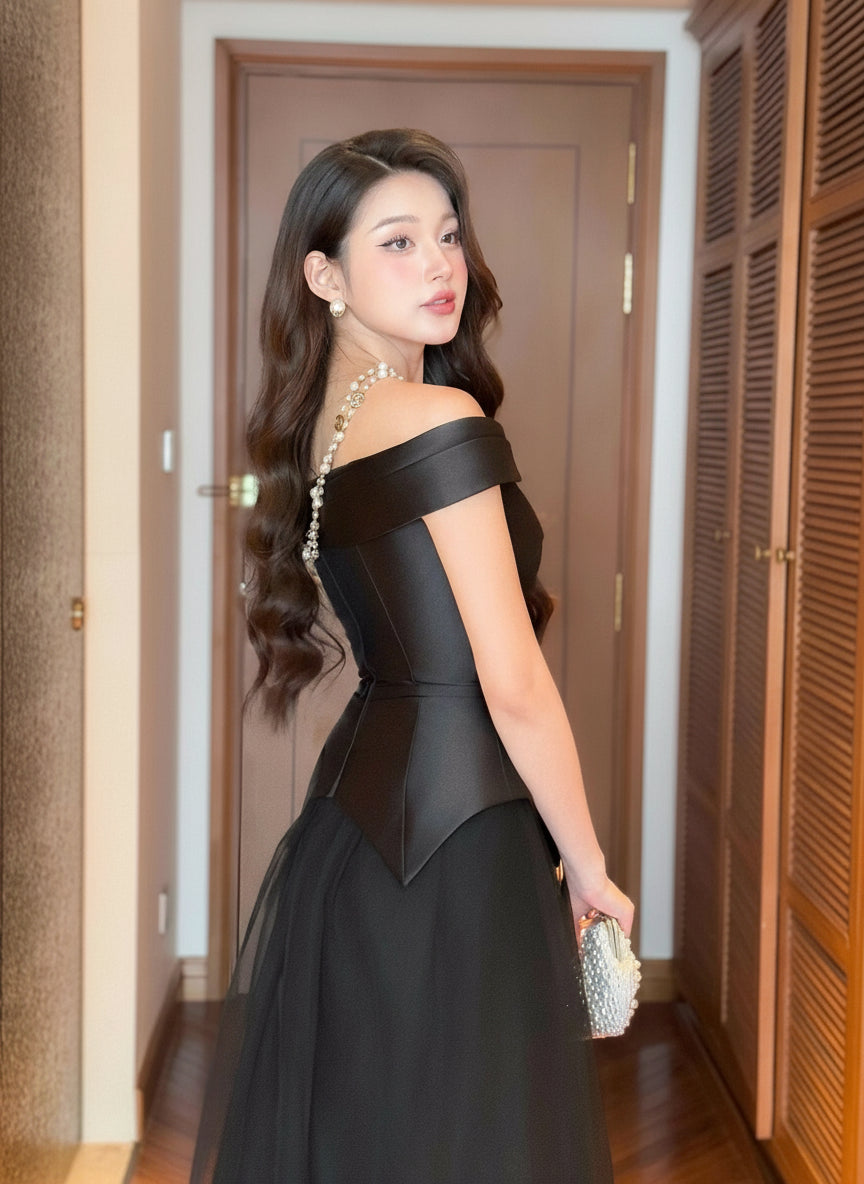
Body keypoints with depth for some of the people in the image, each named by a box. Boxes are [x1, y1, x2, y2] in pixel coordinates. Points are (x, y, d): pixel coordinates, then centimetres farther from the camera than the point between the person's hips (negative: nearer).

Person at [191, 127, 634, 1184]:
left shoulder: (325, 422, 10)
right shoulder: (443, 419, -17)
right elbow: (514, 688, -18)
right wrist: (587, 869, -6)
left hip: (353, 815, 9)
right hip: (457, 842, -9)